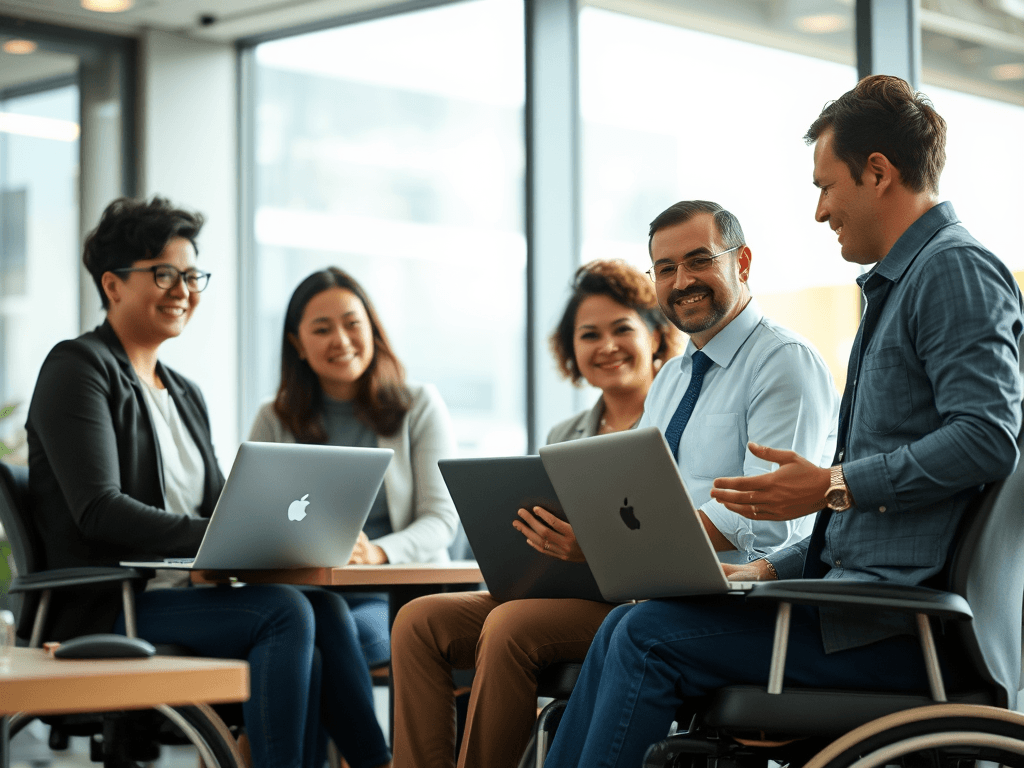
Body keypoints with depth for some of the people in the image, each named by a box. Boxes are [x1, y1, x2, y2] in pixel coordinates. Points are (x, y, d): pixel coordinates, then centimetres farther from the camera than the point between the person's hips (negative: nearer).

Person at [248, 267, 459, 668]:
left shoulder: (420, 406, 10)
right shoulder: (275, 421, 15)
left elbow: (441, 518, 1)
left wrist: (378, 553, -21)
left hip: (398, 596, -1)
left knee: (361, 631, -37)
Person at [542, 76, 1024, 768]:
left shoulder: (956, 270, -9)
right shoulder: (900, 283, 24)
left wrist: (834, 487, -19)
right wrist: (774, 569, 16)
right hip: (865, 593, 10)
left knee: (650, 636, -16)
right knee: (629, 627, 1)